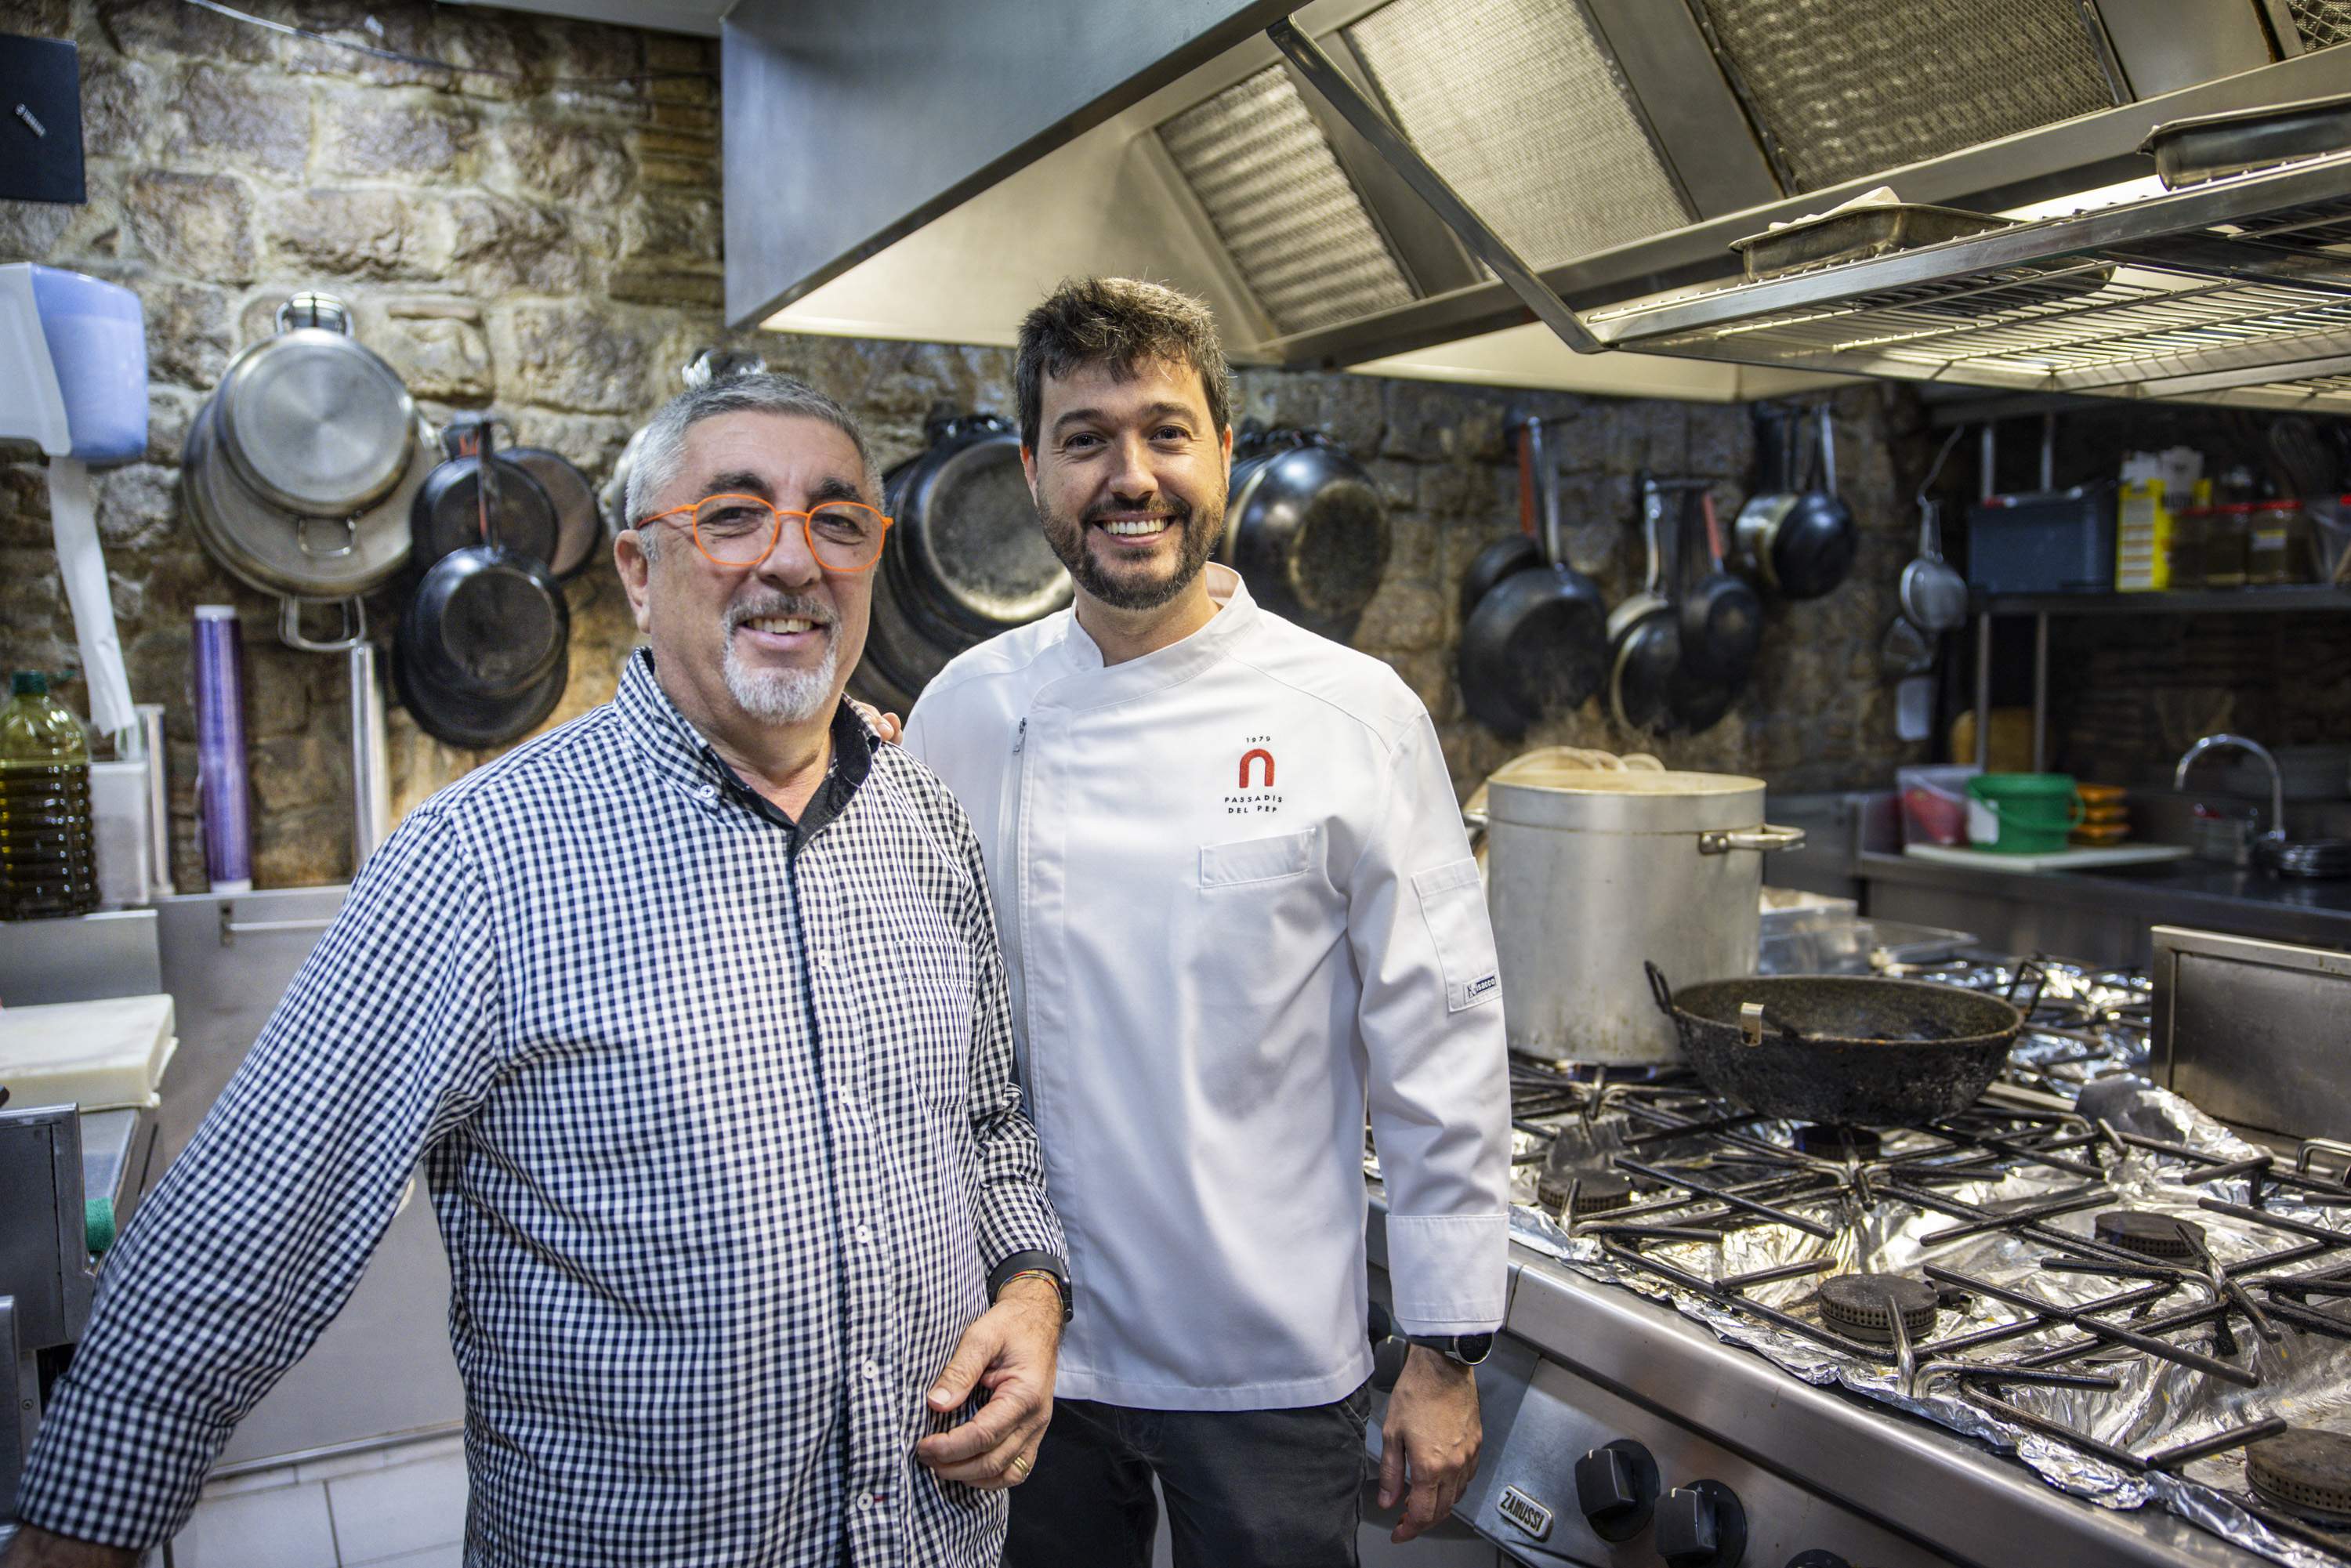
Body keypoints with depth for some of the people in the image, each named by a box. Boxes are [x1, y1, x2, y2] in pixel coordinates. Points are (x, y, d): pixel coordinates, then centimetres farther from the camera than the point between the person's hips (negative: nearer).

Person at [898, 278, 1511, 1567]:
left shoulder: (1356, 718, -10)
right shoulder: (964, 714, -3)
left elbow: (1438, 1055, -7)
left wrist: (1446, 1350, -5)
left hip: (1272, 1366, -2)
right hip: (1022, 1351, 2)